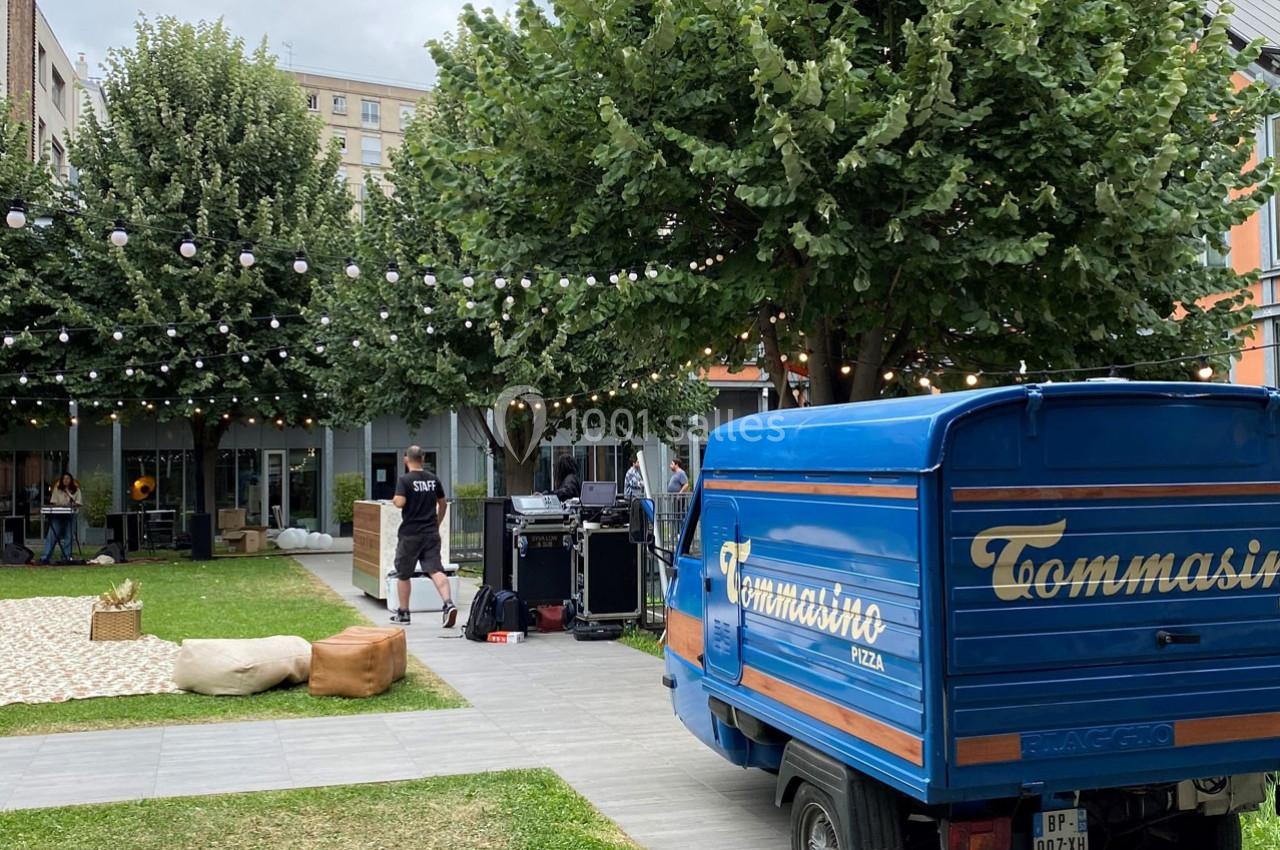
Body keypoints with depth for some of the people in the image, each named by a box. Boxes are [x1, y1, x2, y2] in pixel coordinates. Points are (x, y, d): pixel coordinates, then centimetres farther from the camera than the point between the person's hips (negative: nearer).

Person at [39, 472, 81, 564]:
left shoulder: (76, 489, 4)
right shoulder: (57, 489, 6)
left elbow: (78, 502, 2)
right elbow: (53, 501, 6)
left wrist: (72, 505, -17)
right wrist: (57, 505, -14)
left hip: (69, 516, 0)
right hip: (57, 515, 0)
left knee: (67, 537, 1)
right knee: (52, 536, -5)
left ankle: (65, 558, 7)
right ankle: (44, 558, -4)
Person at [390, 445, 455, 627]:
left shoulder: (404, 480, -9)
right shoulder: (433, 479, 7)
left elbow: (400, 503, -20)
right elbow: (443, 504, 15)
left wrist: (394, 500, 3)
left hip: (410, 534, -4)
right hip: (431, 533, 4)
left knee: (403, 574, 12)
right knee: (436, 570, -3)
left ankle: (403, 613, 21)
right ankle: (448, 604, -24)